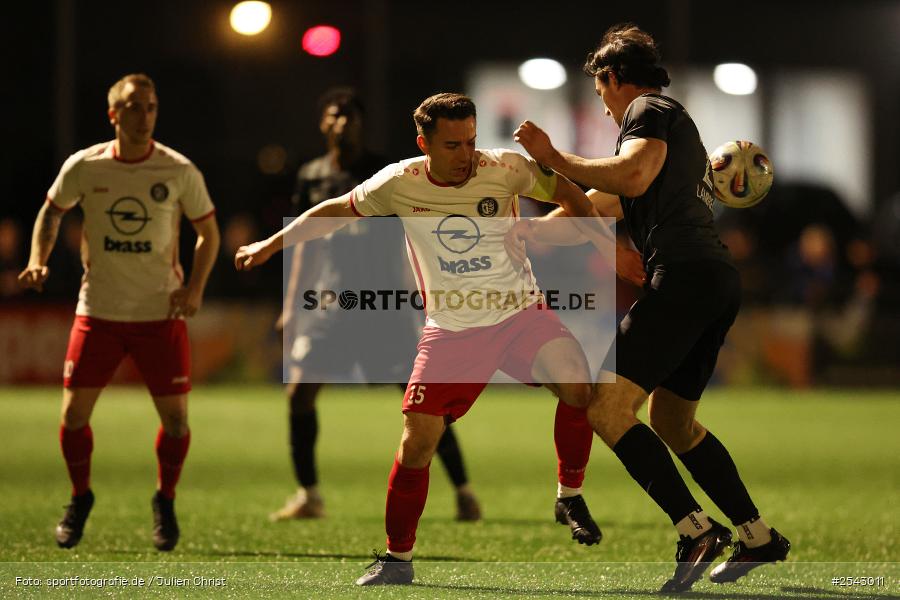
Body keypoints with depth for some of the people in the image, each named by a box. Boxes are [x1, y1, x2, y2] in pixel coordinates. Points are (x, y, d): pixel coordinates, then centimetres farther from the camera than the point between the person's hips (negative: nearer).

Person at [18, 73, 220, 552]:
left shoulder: (179, 171, -6)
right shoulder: (84, 167, -4)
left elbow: (207, 231, 5)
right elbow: (52, 210, 14)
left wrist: (195, 286, -9)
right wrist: (38, 260, -2)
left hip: (161, 314, -1)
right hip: (98, 311, 1)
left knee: (175, 417, -3)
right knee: (74, 413, -3)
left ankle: (165, 501, 22)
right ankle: (80, 498, 23)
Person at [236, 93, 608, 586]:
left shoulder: (504, 169, -11)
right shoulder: (400, 183, -7)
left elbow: (564, 191, 5)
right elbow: (337, 211, 9)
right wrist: (270, 245, 12)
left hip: (521, 312, -1)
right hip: (450, 330, 1)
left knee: (577, 385, -27)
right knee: (417, 439, -7)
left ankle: (570, 496, -4)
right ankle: (397, 558, 11)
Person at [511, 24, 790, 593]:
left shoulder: (650, 110, 2)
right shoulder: (678, 122, 32)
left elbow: (633, 178, -20)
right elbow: (601, 202, 36)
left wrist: (554, 157, -10)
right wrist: (523, 232, 39)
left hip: (683, 274, -10)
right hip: (720, 278, 10)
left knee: (607, 407, -15)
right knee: (670, 418, 22)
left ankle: (697, 530, -22)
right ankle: (758, 536, 23)